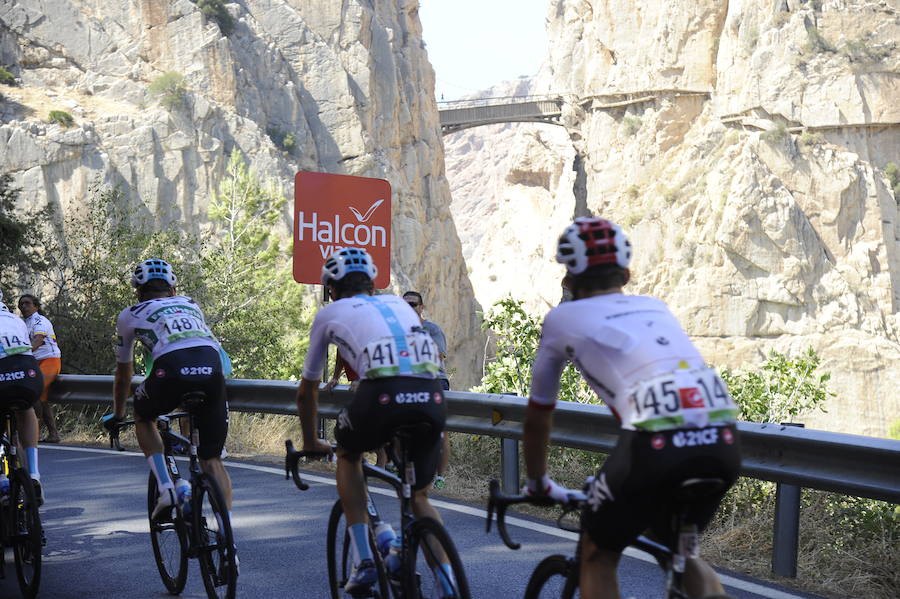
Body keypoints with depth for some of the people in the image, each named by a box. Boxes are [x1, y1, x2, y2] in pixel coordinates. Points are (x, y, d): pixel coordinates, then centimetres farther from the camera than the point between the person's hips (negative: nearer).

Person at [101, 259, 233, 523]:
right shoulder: (191, 305, 37)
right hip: (213, 367, 3)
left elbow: (123, 374, 38)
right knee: (212, 460, 13)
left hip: (172, 368, -2)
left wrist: (117, 415, 53)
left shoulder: (130, 315, 28)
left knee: (143, 417, 30)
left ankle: (166, 488, 13)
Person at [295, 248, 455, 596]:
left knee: (348, 455, 29)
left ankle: (363, 561, 17)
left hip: (383, 396, -3)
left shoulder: (330, 313, 25)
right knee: (419, 497, 23)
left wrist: (311, 443, 49)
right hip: (431, 398, 3)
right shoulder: (399, 304, 35)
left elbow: (307, 391, 34)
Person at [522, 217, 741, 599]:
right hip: (723, 442, 5)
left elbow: (538, 416, 29)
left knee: (597, 554, 21)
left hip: (656, 444, -5)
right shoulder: (655, 307, 31)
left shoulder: (563, 318, 19)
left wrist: (538, 483, 45)